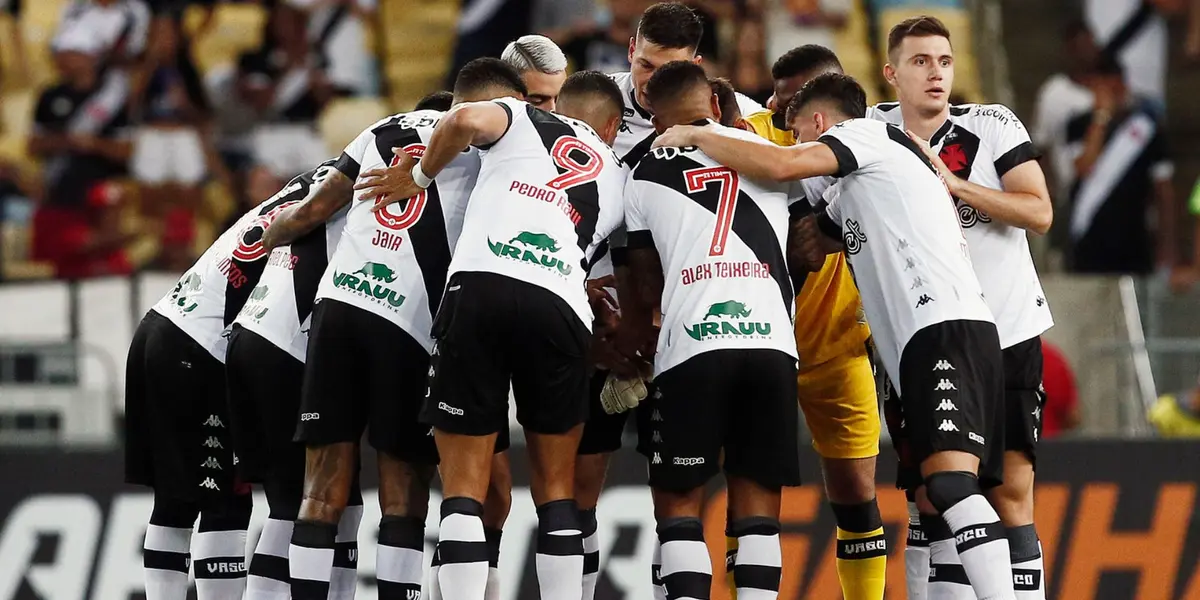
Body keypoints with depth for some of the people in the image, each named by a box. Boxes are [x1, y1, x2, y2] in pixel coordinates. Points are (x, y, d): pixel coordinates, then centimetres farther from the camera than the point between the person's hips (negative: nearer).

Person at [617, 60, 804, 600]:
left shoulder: (646, 176, 14)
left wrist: (624, 355, 36)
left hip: (692, 347, -2)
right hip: (773, 342, 2)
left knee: (678, 503, 7)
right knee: (757, 505, 8)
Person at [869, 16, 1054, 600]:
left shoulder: (992, 126, -6)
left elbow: (1039, 213, -15)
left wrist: (953, 183, -20)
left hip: (1005, 332, -3)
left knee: (1011, 492, -6)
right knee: (930, 499, -1)